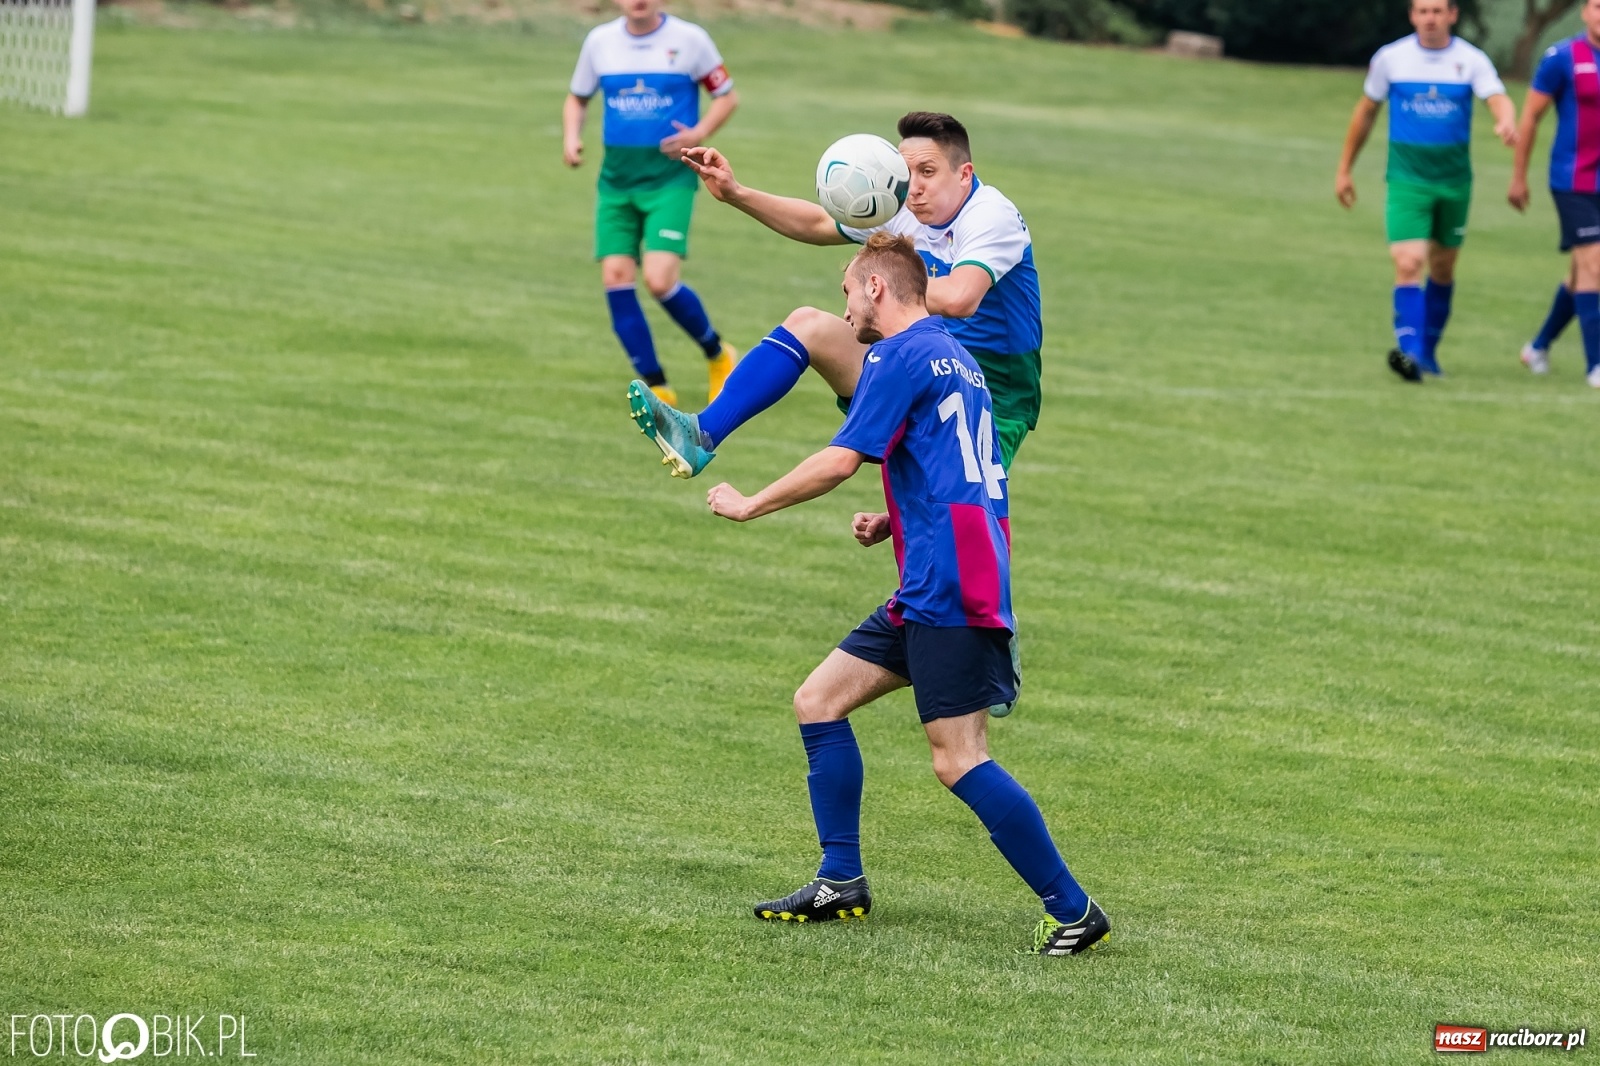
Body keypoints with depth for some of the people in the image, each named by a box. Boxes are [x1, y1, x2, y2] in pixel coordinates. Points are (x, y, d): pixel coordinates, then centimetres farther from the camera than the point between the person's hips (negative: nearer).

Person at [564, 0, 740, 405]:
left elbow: (726, 95, 4)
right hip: (617, 177, 4)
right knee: (616, 279, -7)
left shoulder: (689, 39, -4)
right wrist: (571, 137, 0)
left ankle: (717, 354, 10)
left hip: (670, 177, -4)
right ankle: (656, 386, 5)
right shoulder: (600, 41, 5)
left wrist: (698, 134, -13)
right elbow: (577, 98, 19)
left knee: (659, 280, -17)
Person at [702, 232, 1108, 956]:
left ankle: (1073, 911, -11)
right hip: (930, 591, 10)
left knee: (958, 760, -13)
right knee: (818, 701, 13)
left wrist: (748, 506, -1)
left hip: (950, 590, -10)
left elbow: (840, 462, -13)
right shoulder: (952, 356, 22)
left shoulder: (900, 356, -8)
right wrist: (891, 522, 16)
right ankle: (841, 883, 15)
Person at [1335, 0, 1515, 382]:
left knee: (1442, 269, 14)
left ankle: (1427, 352, 30)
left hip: (1454, 179, 2)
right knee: (1408, 264, -19)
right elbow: (1366, 111, 10)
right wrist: (1344, 170, 13)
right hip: (1406, 179, -2)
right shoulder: (1390, 58, -2)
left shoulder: (1472, 61, -4)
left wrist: (1507, 122, -45)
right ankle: (1409, 352, -28)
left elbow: (1498, 99, -20)